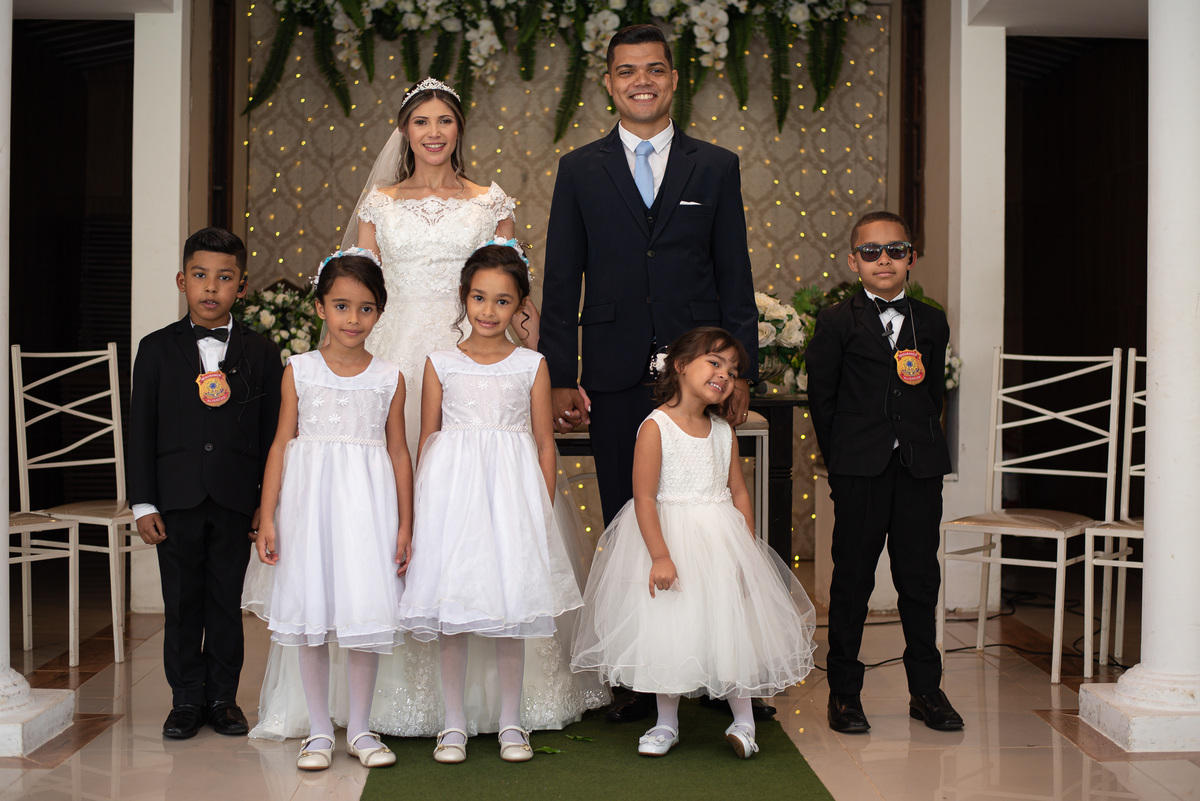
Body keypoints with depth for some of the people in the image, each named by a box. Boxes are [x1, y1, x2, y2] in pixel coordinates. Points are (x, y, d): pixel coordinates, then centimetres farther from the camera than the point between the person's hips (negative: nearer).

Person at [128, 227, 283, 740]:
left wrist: (268, 503, 0)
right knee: (181, 603, 8)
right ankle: (186, 699, 20)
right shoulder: (157, 349, 4)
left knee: (226, 601, 8)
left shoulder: (261, 355, 4)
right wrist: (143, 503, -3)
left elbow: (270, 433, 4)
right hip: (176, 500, 0)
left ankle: (222, 697, 20)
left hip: (235, 501, 0)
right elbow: (141, 430, 2)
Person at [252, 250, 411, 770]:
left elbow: (398, 452, 7)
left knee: (364, 614, 1)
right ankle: (319, 731, 18)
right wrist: (267, 517, -1)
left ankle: (359, 730, 18)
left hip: (366, 501, 0)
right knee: (311, 616, 5)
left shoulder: (388, 378, 4)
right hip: (309, 498, 0)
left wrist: (405, 525, 4)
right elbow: (282, 444, 4)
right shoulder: (299, 371, 3)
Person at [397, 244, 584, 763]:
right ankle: (454, 724, 16)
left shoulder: (531, 365, 5)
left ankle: (511, 723, 18)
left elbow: (544, 443, 6)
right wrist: (424, 504, 3)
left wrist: (544, 511, 2)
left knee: (511, 610, 4)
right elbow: (427, 439, 9)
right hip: (452, 490, 0)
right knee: (450, 610, 3)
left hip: (512, 492, 0)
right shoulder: (440, 363, 6)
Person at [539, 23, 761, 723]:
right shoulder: (580, 170, 9)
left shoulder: (716, 167, 10)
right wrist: (560, 378, -1)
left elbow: (735, 279, 7)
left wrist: (741, 374, 0)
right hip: (616, 379, 0)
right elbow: (561, 284, 7)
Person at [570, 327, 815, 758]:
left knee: (732, 629, 5)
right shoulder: (656, 426, -12)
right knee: (667, 630, 5)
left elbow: (740, 494, 9)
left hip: (722, 542, 4)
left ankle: (743, 719, 20)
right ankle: (667, 722, 23)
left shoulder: (724, 432, 6)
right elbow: (644, 498, -16)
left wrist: (749, 552, 2)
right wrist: (660, 556, -21)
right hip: (669, 539, -4)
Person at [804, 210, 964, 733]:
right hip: (861, 473, -3)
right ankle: (844, 692, 14)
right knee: (852, 579, 4)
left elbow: (933, 395, 13)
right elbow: (821, 398, 1)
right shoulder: (837, 323, 1)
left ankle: (926, 690, 20)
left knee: (920, 578, 8)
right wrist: (840, 459, 1)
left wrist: (923, 447, 5)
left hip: (920, 470, 3)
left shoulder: (931, 323, 10)